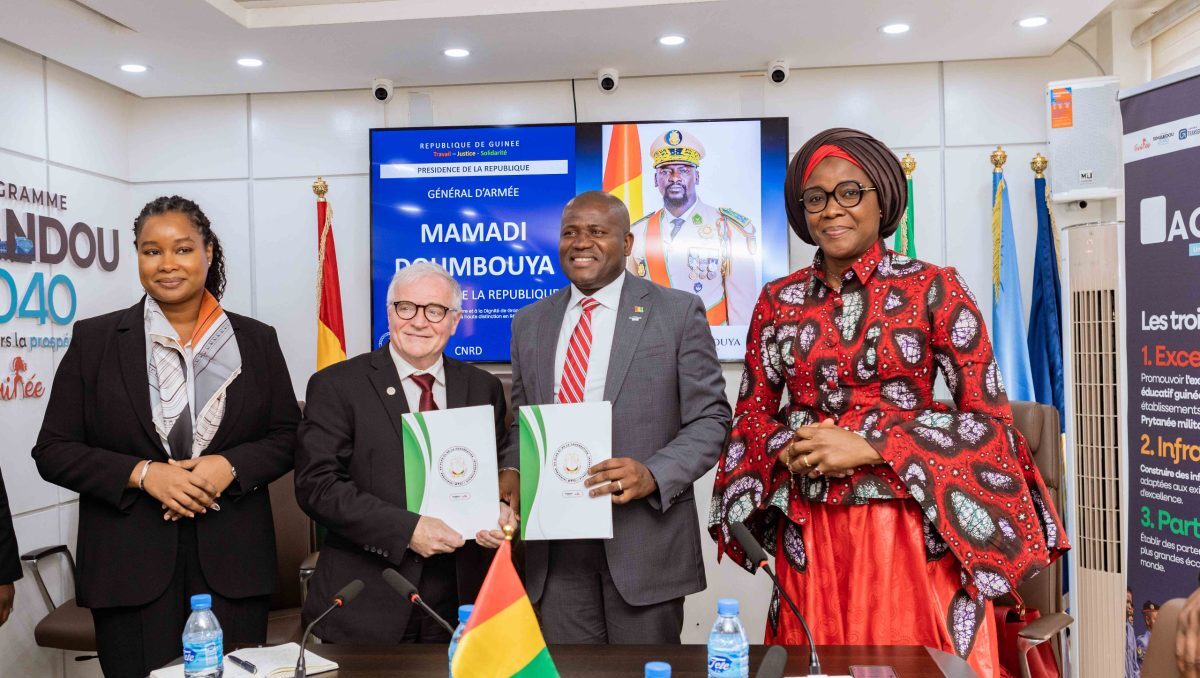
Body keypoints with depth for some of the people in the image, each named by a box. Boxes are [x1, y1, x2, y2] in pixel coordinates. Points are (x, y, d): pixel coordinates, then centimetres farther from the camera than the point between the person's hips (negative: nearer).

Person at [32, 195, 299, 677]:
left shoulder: (255, 340, 6)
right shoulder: (94, 340, 4)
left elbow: (287, 437, 8)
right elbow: (53, 450, 3)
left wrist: (231, 466, -12)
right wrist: (142, 473, -12)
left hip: (232, 564, 1)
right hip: (131, 566, 0)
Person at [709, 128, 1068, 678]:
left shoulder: (934, 288, -4)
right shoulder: (778, 300, 6)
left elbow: (989, 416, -7)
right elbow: (751, 415, 12)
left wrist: (867, 446, -16)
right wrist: (790, 449, -11)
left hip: (913, 531, -3)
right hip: (808, 535, 3)